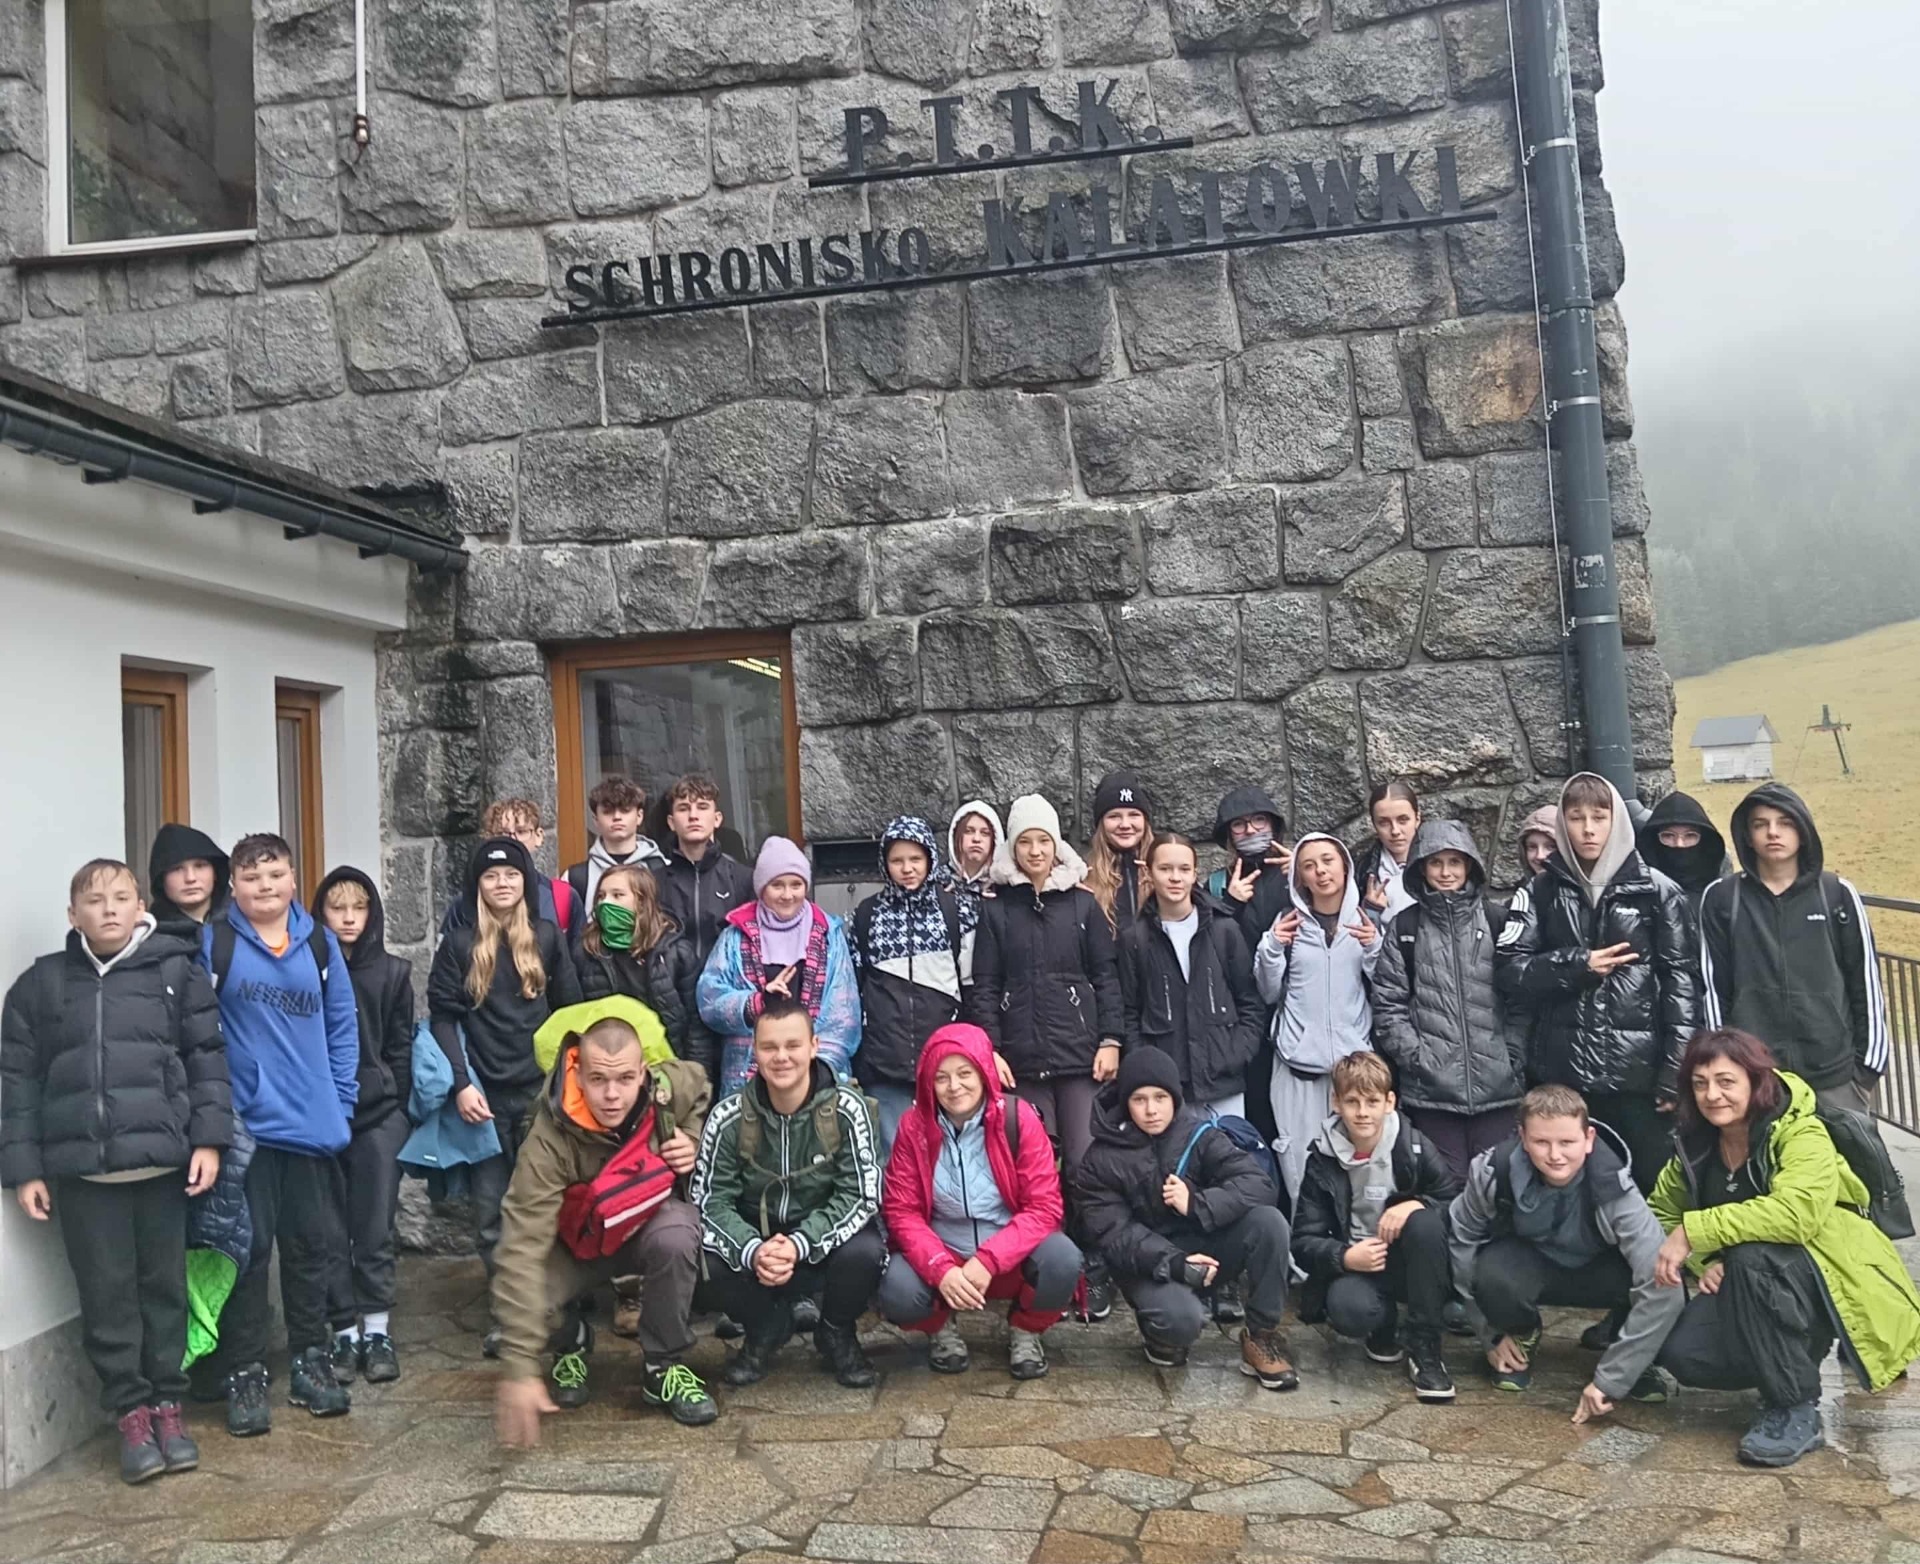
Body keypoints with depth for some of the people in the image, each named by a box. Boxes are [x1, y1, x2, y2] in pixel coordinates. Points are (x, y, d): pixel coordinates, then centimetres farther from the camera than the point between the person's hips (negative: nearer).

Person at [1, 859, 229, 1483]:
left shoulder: (177, 971, 1)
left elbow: (208, 1057, 1)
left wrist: (209, 1138, -5)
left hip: (162, 1161, -1)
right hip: (81, 1169, 1)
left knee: (164, 1286, 9)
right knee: (107, 1295, 6)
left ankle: (167, 1404, 23)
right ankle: (131, 1412, 19)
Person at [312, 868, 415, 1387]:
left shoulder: (393, 972, 6)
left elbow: (401, 1048, 7)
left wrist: (396, 1107, -1)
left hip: (379, 1117, 0)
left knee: (375, 1229, 3)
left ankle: (377, 1331, 13)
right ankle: (344, 1333, 15)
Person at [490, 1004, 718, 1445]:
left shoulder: (673, 1086, -26)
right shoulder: (550, 1140, -34)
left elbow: (706, 1093, 2)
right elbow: (522, 1247, -39)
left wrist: (694, 1140, -18)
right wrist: (519, 1366, -43)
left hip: (653, 1215, 0)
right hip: (579, 1237, 0)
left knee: (675, 1238, -35)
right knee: (525, 1297, -27)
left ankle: (663, 1366, -10)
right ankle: (571, 1343, 12)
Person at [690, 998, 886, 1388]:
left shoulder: (846, 1110, -16)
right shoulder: (729, 1116, -11)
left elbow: (862, 1196, -17)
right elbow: (709, 1199, -12)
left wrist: (800, 1245, -31)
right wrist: (752, 1250, -31)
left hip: (826, 1243, -1)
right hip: (754, 1246, 2)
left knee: (865, 1253, -33)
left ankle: (837, 1334, 4)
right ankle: (768, 1325, 7)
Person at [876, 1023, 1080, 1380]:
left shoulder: (1019, 1118, -13)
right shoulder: (914, 1125, -8)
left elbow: (1044, 1207, -14)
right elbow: (901, 1210, -7)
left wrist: (988, 1260, -27)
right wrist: (941, 1270, -24)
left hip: (1011, 1258, 0)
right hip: (941, 1259, 1)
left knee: (1062, 1261, -31)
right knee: (896, 1292, -30)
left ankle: (1026, 1330, 4)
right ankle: (941, 1328, 8)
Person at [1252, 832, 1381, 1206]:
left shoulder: (1367, 921, 7)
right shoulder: (1288, 923, 5)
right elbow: (1270, 994, 6)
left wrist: (1375, 949, -10)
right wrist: (1271, 948, -9)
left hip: (1354, 1057, 0)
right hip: (1299, 1059, 0)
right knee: (1301, 1160, -1)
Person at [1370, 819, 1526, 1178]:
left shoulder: (1498, 920, 6)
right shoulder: (1403, 929, 5)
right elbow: (1388, 1004, 3)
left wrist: (1515, 1059, -2)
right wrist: (1416, 1056, -6)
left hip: (1498, 1085, 0)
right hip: (1431, 1090, 0)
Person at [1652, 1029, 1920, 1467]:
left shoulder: (1802, 1135, -20)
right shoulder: (1694, 1146, -2)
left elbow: (1797, 1211, -39)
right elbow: (1663, 1212, 8)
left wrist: (1694, 1231, -36)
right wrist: (1703, 1261, -11)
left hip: (1837, 1284, -5)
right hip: (1757, 1298, 6)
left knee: (1751, 1257, -35)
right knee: (1682, 1353, -19)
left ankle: (1797, 1410, -17)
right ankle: (1796, 1359, 12)